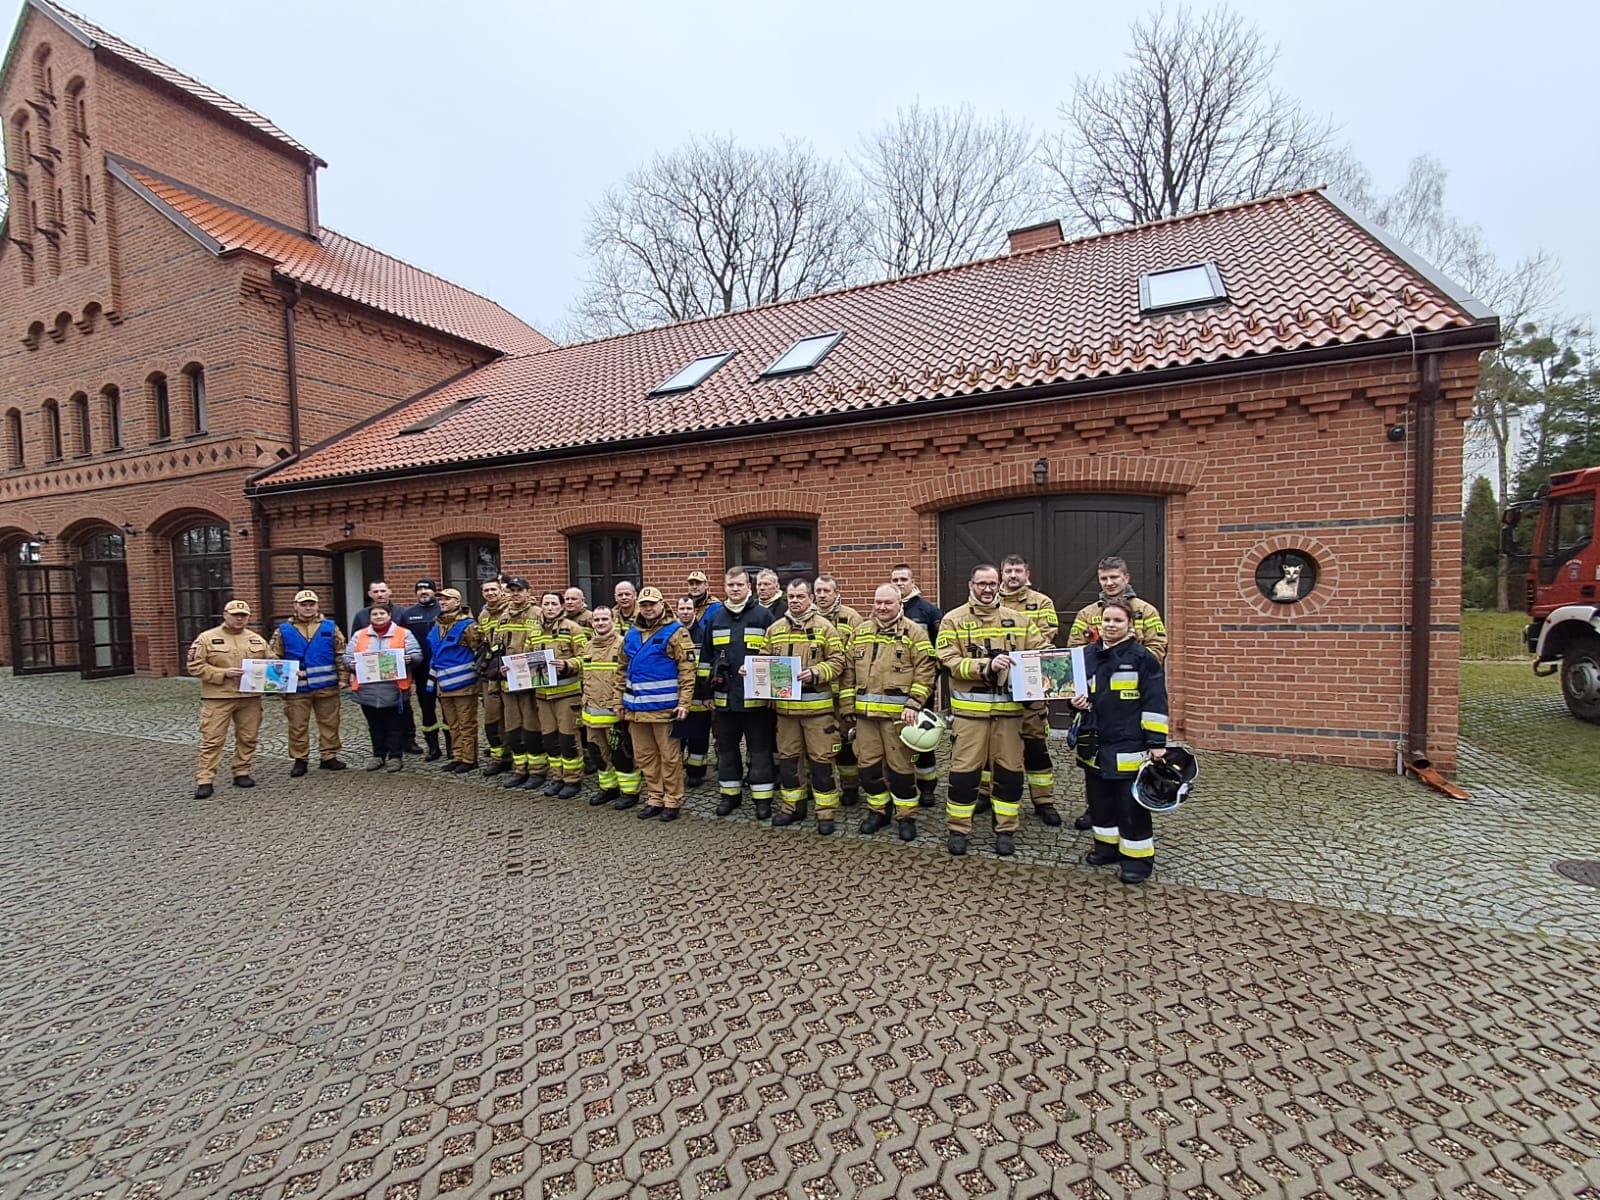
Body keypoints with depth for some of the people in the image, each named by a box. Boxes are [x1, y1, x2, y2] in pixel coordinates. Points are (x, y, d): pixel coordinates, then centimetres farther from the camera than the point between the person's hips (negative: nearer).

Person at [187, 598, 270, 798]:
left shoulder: (257, 639, 11)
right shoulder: (207, 638, 0)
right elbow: (195, 667, -4)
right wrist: (223, 673, -15)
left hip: (250, 697, 4)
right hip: (218, 698, -3)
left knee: (248, 738, 8)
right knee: (212, 739, -3)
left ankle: (241, 773, 21)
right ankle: (204, 780, 3)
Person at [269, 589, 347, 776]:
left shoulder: (330, 627, 5)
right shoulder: (283, 630, 3)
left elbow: (340, 654, 6)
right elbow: (273, 657, 4)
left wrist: (342, 677, 0)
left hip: (327, 686, 1)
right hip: (296, 688, 0)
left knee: (329, 723, 7)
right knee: (297, 725, 6)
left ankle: (329, 757, 18)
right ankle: (300, 760, 18)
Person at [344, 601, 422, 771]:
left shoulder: (404, 634, 3)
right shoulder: (359, 635, 11)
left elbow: (417, 655, 0)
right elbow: (347, 657, 11)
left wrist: (410, 659, -21)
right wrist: (351, 665, -9)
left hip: (394, 690, -3)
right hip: (368, 691, 3)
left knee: (395, 726, 4)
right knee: (375, 726, 14)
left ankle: (395, 756, 15)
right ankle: (378, 755, 26)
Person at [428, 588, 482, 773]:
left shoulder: (467, 625, -10)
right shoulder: (437, 626, 14)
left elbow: (479, 651, -11)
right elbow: (434, 654, 23)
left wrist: (473, 673, -10)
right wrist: (433, 679, 21)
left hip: (462, 683, -8)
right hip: (443, 684, 8)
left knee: (467, 724, 0)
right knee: (452, 725, 15)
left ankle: (469, 759, 7)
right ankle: (457, 757, 24)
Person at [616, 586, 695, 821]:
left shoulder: (675, 632, -6)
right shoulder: (631, 635, 13)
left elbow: (687, 671, -11)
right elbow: (623, 671, 19)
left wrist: (684, 702, -16)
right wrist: (619, 701, 14)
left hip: (664, 707, -6)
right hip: (636, 708, 6)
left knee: (669, 756, 3)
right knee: (644, 756, 13)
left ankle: (672, 801, 15)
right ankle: (655, 799, 26)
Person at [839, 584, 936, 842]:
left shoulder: (913, 632, -1)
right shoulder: (859, 632, 12)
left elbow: (925, 670, -6)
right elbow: (848, 671, 13)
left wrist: (914, 704, -14)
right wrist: (847, 707, 9)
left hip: (898, 712, -4)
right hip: (864, 712, 5)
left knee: (900, 765, 3)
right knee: (868, 763, 11)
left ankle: (906, 816, 20)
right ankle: (877, 811, 29)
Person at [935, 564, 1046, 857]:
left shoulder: (1018, 619, 9)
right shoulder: (953, 620, -1)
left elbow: (1040, 652, 10)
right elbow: (950, 661, -11)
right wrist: (986, 665, -22)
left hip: (1009, 707, 3)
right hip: (970, 708, -3)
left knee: (1010, 770, 9)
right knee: (964, 770, 3)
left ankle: (1006, 830, 25)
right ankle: (958, 829, 18)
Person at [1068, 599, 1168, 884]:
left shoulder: (1142, 658, -8)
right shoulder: (1089, 657, 8)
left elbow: (1154, 703, -9)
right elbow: (1078, 691, 21)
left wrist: (1157, 742, -12)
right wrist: (1075, 701, -1)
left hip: (1129, 748, -6)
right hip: (1095, 746, 6)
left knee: (1132, 806, 3)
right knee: (1100, 800, 16)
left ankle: (1138, 856, 17)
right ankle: (1107, 845, 33)